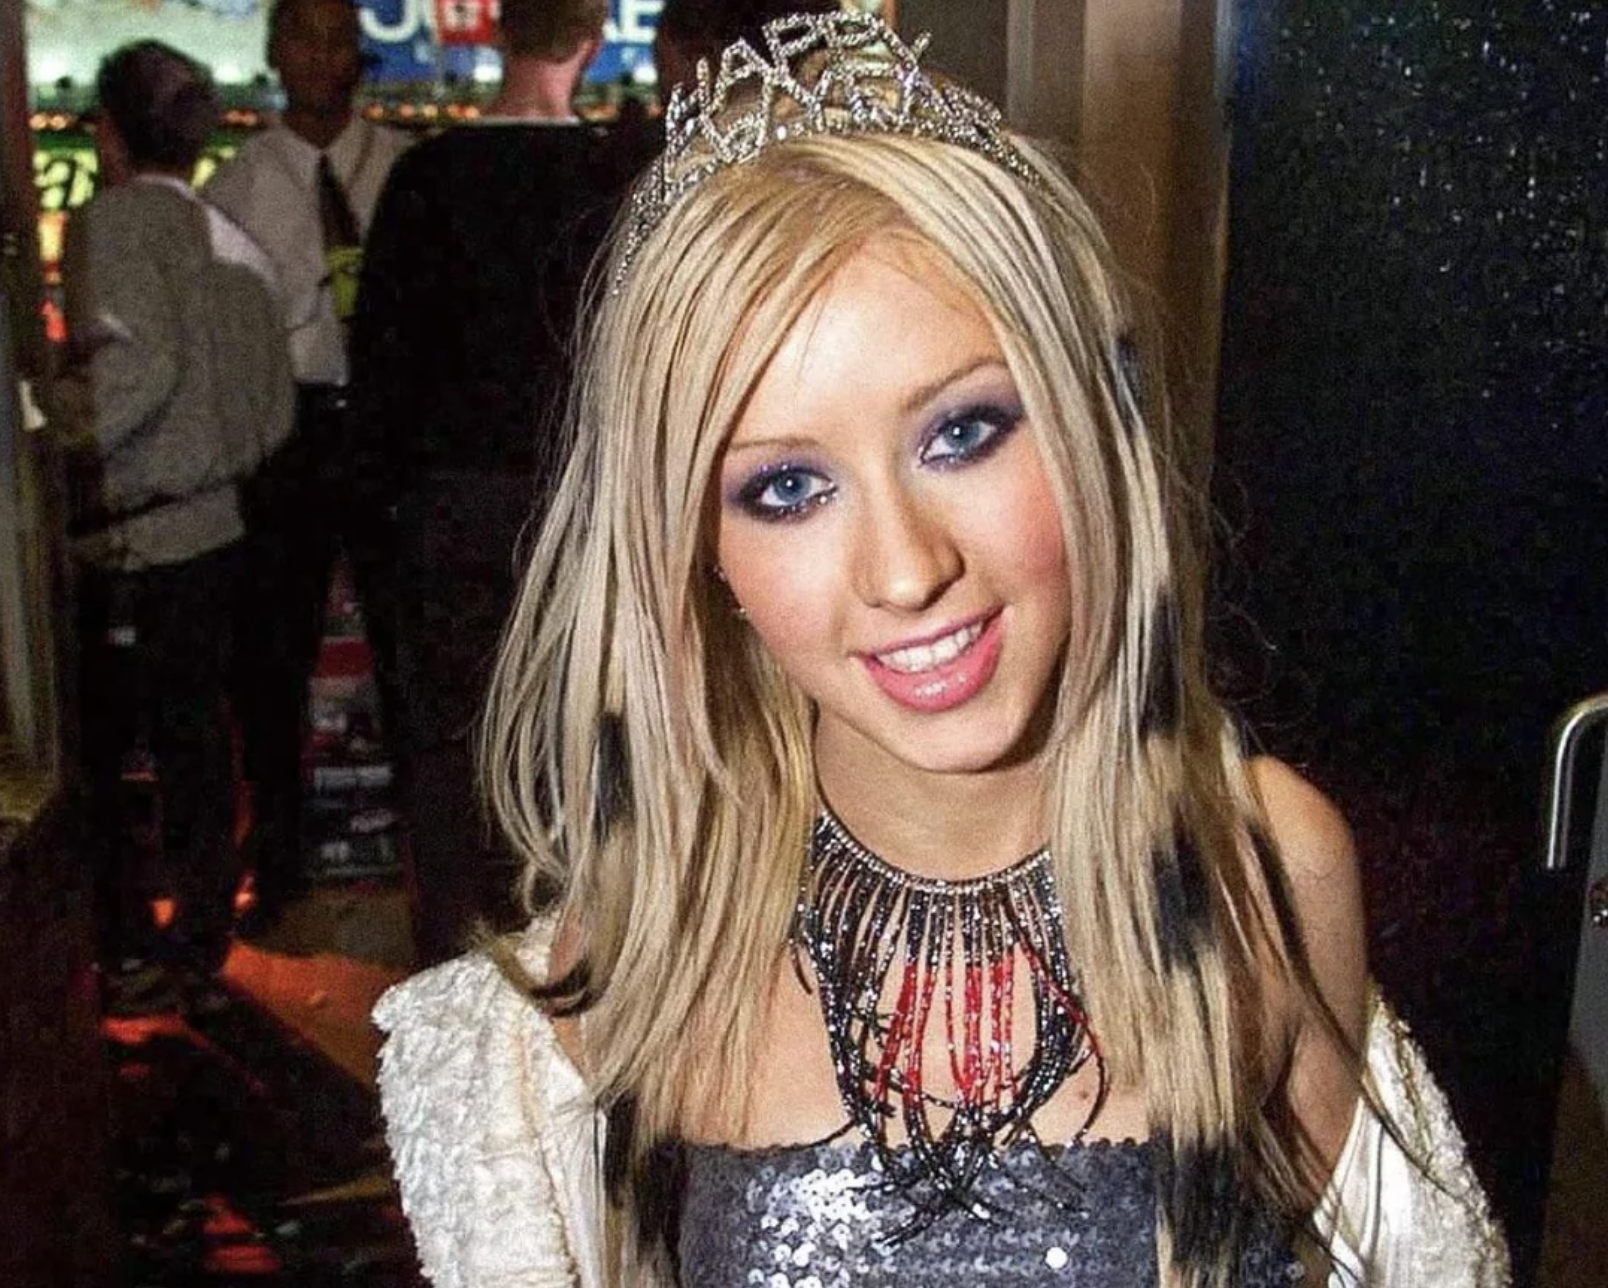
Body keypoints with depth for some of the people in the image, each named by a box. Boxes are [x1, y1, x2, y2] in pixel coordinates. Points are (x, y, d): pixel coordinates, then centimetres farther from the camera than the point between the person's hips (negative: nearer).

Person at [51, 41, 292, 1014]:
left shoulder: (113, 222, -9)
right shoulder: (238, 247, 11)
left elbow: (134, 366, -26)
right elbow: (277, 412, 12)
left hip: (130, 545, -7)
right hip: (213, 528, 7)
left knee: (91, 759, 6)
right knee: (195, 745, 15)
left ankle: (130, 958, 13)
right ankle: (201, 949, 24)